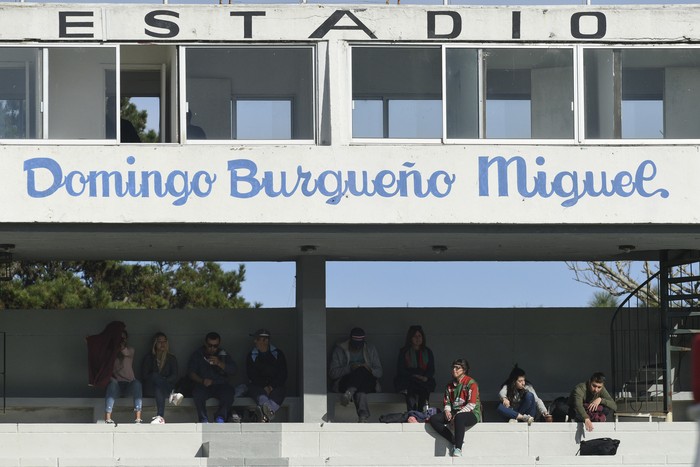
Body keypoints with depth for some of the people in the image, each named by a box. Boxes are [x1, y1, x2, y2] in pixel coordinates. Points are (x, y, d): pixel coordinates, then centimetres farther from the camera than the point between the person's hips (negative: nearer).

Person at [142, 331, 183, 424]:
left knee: (159, 390, -37)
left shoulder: (171, 358, 16)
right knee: (155, 375, -35)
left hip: (166, 386, 1)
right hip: (151, 388, -1)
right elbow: (144, 375, 1)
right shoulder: (148, 358, 14)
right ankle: (172, 394, -54)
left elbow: (174, 377, 3)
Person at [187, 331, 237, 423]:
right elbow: (191, 372, 2)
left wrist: (219, 363, -18)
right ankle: (203, 420, -24)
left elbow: (233, 370, -1)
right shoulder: (197, 354, 10)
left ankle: (220, 418, -19)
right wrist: (202, 381, -16)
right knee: (198, 392, -34)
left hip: (220, 385, 1)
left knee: (229, 391, -32)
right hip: (203, 385, -1)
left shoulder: (223, 354, 12)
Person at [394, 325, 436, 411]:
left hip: (424, 381, 2)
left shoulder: (428, 352, 21)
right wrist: (414, 376, -12)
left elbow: (431, 370, 14)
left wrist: (425, 377, -8)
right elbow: (400, 370, 4)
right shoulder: (404, 351, 13)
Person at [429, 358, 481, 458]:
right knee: (433, 419, -15)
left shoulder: (471, 383, -5)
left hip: (472, 413, -7)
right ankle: (454, 441, -22)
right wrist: (447, 411, -4)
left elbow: (472, 404, -13)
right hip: (455, 413, 7)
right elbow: (447, 402, 20)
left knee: (459, 418, -43)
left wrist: (457, 415, -19)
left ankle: (458, 449, -43)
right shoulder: (450, 385, 18)